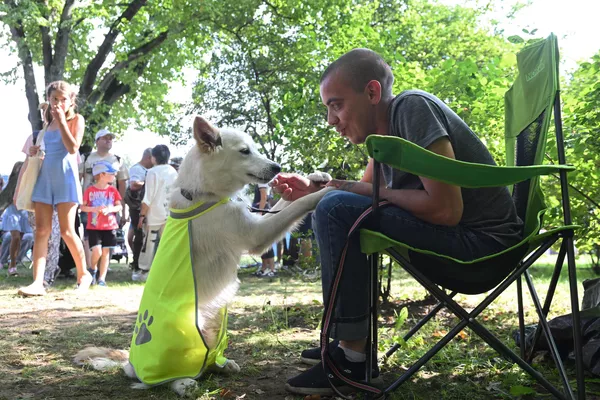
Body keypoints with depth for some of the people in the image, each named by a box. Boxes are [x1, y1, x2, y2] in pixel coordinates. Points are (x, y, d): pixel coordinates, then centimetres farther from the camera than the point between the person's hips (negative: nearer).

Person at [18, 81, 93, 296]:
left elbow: (73, 147, -14)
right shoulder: (49, 122, 18)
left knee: (66, 231, -6)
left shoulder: (76, 119, 1)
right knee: (41, 230, -3)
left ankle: (83, 274, 12)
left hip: (65, 177, -6)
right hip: (45, 177, 6)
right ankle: (38, 282, -7)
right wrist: (36, 152, 7)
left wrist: (62, 121, -11)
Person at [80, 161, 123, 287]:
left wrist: (109, 209, -14)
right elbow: (83, 207, 1)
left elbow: (119, 206, 5)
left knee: (106, 252, 2)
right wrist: (94, 209, -16)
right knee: (97, 251, -13)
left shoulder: (113, 190, 5)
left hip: (110, 226, 3)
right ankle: (93, 269, 17)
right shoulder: (90, 190, -3)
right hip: (94, 227, -3)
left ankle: (102, 278, 9)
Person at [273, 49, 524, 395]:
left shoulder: (412, 107, -17)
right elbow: (366, 189, 19)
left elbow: (446, 209, -25)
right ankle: (346, 340, 19)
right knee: (338, 210, 17)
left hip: (483, 241, -10)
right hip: (455, 237, 10)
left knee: (336, 211, -20)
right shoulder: (384, 130, 9)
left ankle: (353, 357, -12)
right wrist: (310, 191, 3)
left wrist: (371, 192, -12)